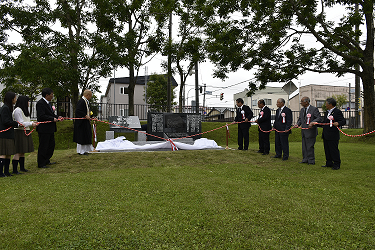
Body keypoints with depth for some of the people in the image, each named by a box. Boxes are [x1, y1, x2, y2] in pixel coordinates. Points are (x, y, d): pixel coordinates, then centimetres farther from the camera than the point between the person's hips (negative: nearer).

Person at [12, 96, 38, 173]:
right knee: (18, 152, -9)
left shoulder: (24, 110, 19)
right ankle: (14, 170, -4)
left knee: (23, 152, 16)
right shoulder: (17, 110, -14)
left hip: (25, 133, 10)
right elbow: (21, 123, -17)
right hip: (19, 133, -10)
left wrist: (32, 123, 7)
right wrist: (31, 124, -12)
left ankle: (22, 167, 26)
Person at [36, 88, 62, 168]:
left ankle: (46, 161, 31)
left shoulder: (48, 103, 15)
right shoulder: (40, 103, -16)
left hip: (50, 129, 10)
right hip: (44, 129, -10)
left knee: (51, 145, 18)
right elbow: (41, 116, -24)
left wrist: (57, 117, 6)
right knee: (43, 147, -1)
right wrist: (53, 119, -20)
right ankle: (41, 164, 10)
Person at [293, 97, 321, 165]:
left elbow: (319, 118, -14)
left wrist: (312, 123, -29)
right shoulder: (302, 110, 15)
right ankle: (305, 159, 23)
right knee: (304, 147, 12)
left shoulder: (314, 109, -8)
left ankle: (311, 161, 8)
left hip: (310, 131, -7)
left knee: (310, 147, -3)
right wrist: (298, 124, 1)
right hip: (303, 131, 7)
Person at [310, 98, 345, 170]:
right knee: (327, 150, 14)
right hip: (325, 135, 9)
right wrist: (315, 123, 16)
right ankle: (329, 163, 25)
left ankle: (336, 164, 10)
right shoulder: (327, 112, 18)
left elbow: (343, 121, -14)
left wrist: (338, 123, -33)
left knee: (334, 150, -1)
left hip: (333, 136, -9)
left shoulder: (337, 112, -8)